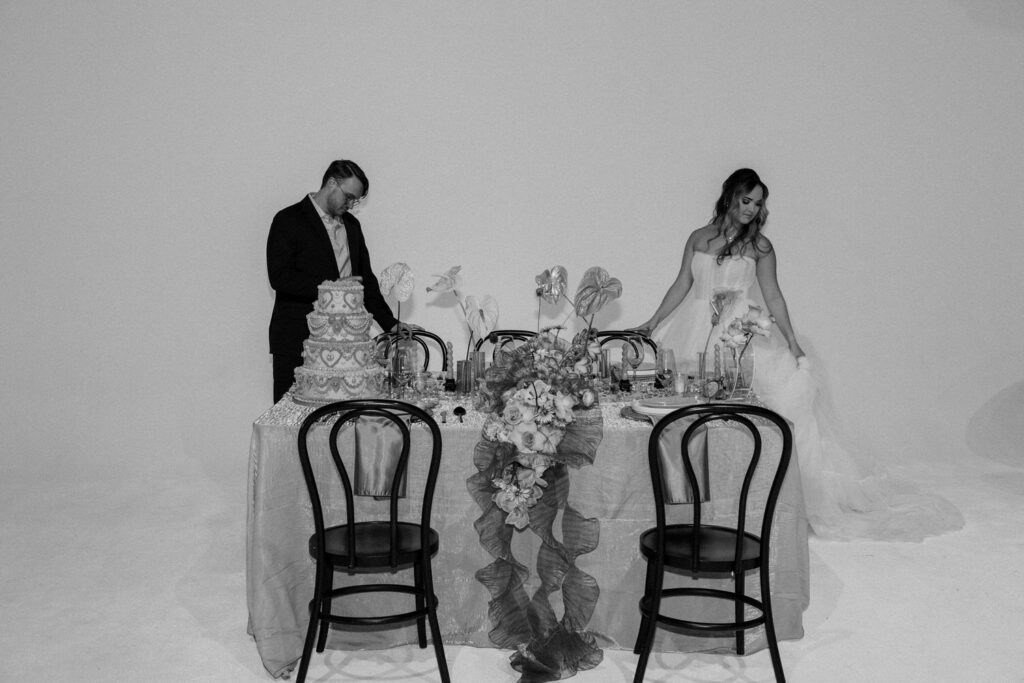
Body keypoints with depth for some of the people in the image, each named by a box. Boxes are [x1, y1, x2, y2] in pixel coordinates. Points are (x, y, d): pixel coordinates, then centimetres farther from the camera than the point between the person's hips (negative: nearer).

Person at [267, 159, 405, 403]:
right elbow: (279, 276, -13)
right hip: (296, 341, -5)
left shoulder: (352, 225, 17)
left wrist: (390, 323, 11)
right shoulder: (288, 220, -3)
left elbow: (365, 278, 20)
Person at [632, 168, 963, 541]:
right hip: (696, 332, 2)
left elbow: (773, 296, 3)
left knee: (791, 380, -19)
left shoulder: (759, 246, 6)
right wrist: (653, 322, 10)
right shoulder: (698, 238, 11)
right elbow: (681, 285, 15)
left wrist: (792, 341, -5)